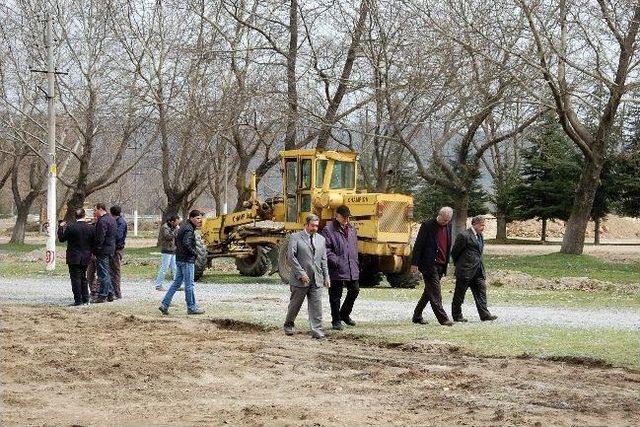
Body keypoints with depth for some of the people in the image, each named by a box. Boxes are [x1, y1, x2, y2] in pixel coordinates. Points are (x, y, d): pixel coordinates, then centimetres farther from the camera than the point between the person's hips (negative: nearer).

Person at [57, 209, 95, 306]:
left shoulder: (71, 227, -14)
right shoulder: (90, 228, -2)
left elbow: (61, 238, -4)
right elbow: (93, 243, 3)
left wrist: (60, 227, 7)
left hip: (74, 258, -4)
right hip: (85, 258, 5)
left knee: (76, 278, -1)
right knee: (83, 278, 16)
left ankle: (78, 300, -3)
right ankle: (85, 299, 18)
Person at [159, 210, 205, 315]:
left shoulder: (183, 227, 16)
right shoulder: (189, 229, -16)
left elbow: (177, 242, 24)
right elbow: (186, 244, -28)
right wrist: (195, 253, -15)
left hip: (179, 259, 10)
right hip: (187, 260, -10)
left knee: (176, 283, 11)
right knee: (189, 285, -2)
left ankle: (164, 304, 8)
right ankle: (191, 308, 4)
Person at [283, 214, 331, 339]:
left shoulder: (321, 239, 13)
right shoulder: (295, 237, -3)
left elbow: (323, 260, 15)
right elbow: (290, 257, -10)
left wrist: (326, 277, 8)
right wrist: (301, 273, -15)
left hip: (317, 279, 4)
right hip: (300, 279, -4)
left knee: (316, 306, -3)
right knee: (295, 304, 10)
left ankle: (317, 331, -2)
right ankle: (288, 325, 29)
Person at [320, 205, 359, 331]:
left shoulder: (351, 229, 14)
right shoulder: (328, 230, -8)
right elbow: (326, 249, -13)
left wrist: (356, 263, 18)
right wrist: (336, 261, -20)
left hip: (352, 269, 7)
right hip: (337, 270, -7)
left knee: (354, 291, 14)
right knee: (335, 296, 1)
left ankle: (344, 314, 33)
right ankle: (336, 320, 13)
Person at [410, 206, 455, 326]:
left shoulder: (448, 226, 9)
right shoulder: (427, 225, -10)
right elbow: (418, 245, -9)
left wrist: (446, 262, 16)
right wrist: (415, 263, -12)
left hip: (441, 265, 7)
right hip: (429, 264, -7)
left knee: (429, 292, 12)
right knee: (435, 293, -8)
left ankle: (417, 316, 20)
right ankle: (443, 318, -10)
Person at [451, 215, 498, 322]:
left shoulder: (479, 236, 13)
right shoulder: (464, 236, -14)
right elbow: (454, 252, -9)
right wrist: (459, 265, 1)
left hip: (478, 270, 8)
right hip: (465, 270, -8)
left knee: (481, 290, 1)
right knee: (459, 293, 2)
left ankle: (484, 314, 1)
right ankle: (457, 315, 11)